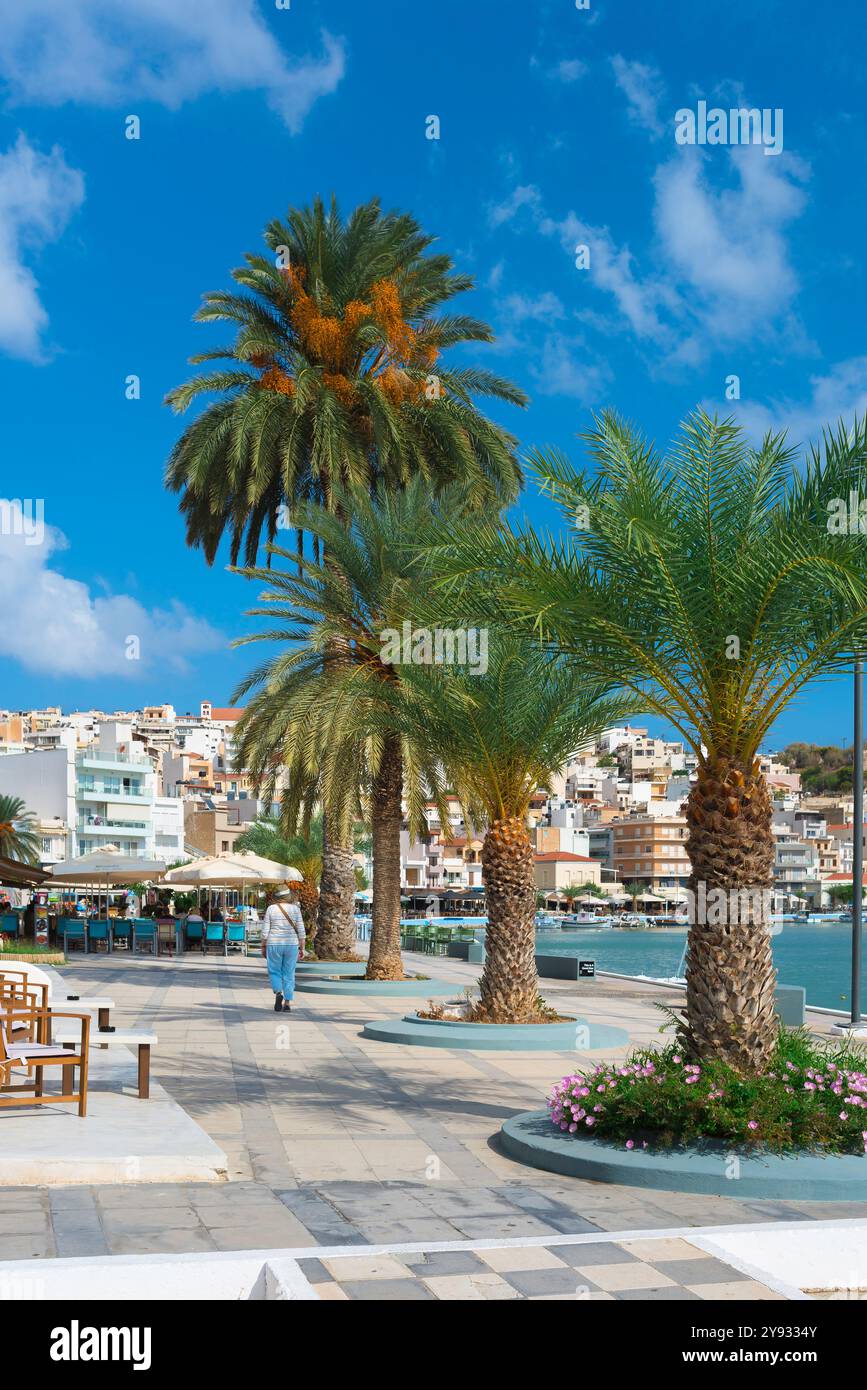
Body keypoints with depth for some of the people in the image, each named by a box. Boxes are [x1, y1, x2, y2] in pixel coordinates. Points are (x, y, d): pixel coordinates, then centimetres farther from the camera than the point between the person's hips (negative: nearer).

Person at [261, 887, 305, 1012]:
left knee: (274, 972, 11)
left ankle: (278, 993, -13)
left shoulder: (271, 909, -2)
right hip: (291, 945, 1)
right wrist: (302, 949, 4)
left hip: (274, 945, -1)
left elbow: (265, 931, -2)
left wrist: (263, 947, 7)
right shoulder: (295, 909, -1)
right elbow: (301, 930, -2)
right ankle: (287, 1003, 6)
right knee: (289, 975, 9)